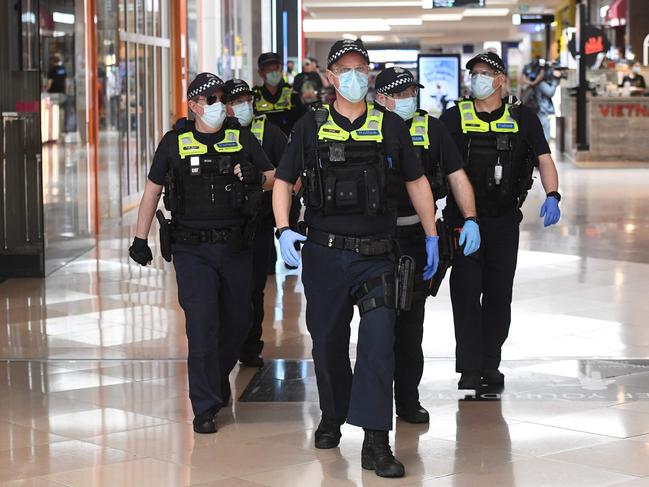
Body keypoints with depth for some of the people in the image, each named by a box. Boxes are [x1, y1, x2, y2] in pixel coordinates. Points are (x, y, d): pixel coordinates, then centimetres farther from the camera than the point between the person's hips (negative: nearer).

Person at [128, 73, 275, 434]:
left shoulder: (243, 139, 6)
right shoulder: (175, 143, 4)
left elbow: (274, 177, 11)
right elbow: (153, 190, 10)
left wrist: (255, 177, -13)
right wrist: (140, 239, 6)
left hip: (235, 246, 3)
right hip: (192, 248, -2)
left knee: (238, 321, 11)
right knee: (202, 323, -10)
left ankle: (219, 375, 39)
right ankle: (205, 407, -5)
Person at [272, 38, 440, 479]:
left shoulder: (391, 126, 6)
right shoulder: (311, 127, 5)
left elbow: (417, 182, 13)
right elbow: (283, 181, 8)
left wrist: (432, 237, 12)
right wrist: (284, 229, -8)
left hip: (375, 256, -1)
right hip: (324, 254, 1)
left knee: (379, 339, -14)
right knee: (328, 340, 11)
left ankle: (376, 442, -14)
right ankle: (332, 416, 34)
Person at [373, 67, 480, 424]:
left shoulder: (432, 128, 6)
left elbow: (457, 176, 7)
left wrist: (470, 219, -5)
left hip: (417, 236, 1)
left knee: (411, 318, 7)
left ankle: (408, 398, 15)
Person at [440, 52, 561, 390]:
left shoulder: (522, 118, 5)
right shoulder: (455, 118, 3)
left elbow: (544, 160, -1)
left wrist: (552, 196, -18)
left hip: (504, 221, 1)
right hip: (463, 219, -1)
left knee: (499, 295, 8)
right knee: (465, 293, -4)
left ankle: (490, 365, 20)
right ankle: (469, 368, 1)